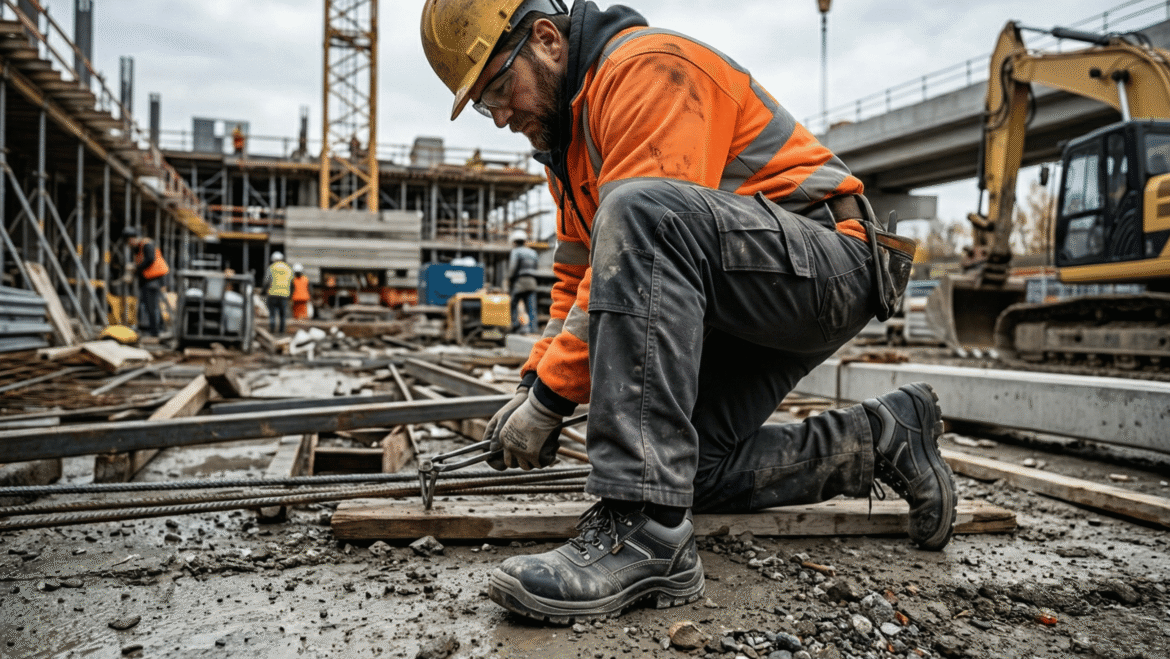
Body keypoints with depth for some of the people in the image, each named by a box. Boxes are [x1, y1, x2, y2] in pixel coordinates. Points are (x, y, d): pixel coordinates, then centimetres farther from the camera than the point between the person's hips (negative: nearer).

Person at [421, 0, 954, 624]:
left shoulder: (648, 66, -15)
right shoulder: (564, 137, 17)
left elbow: (643, 223, -26)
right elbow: (579, 276, 16)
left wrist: (551, 396, -21)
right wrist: (535, 379, 1)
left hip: (827, 260, -10)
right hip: (738, 310, 10)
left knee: (641, 212, -35)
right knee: (689, 466, 0)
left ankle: (646, 531, -37)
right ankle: (882, 437, 16)